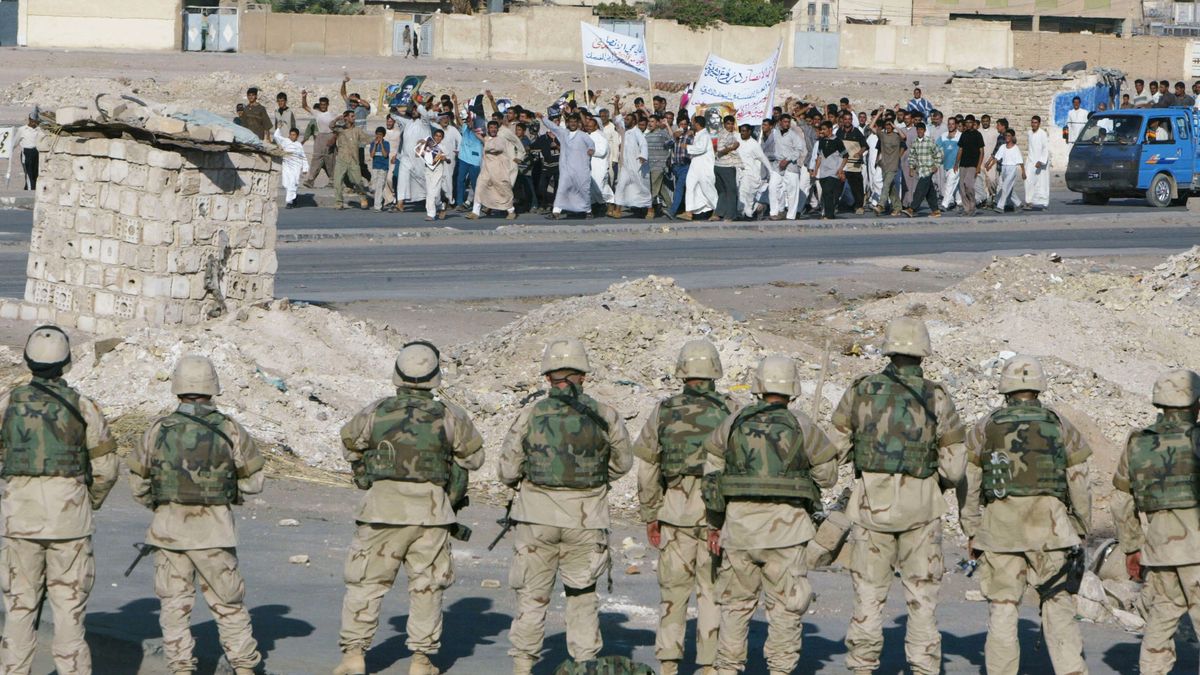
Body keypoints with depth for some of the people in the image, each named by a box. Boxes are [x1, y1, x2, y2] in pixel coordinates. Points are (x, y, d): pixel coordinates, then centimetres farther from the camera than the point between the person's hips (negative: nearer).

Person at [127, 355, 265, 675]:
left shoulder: (158, 430, -2)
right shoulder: (230, 430, -5)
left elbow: (138, 482, 5)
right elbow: (253, 480, 0)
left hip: (168, 528, 1)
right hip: (213, 530, -1)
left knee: (175, 604, 8)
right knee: (228, 603, 10)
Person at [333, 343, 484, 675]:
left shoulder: (376, 412, -1)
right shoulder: (448, 415, -2)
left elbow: (351, 444, 15)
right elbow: (473, 455, 10)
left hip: (383, 508, 0)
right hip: (431, 511, 0)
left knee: (366, 582, 7)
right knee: (426, 586, 9)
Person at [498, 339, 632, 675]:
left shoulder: (531, 415, -4)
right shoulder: (604, 416, -2)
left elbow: (507, 471, -2)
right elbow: (623, 463, 11)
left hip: (537, 513, 0)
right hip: (586, 519, 0)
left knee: (532, 594, 10)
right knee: (582, 594, 13)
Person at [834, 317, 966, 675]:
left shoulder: (861, 391, 0)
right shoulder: (937, 397, -3)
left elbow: (834, 450, 3)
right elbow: (954, 468, -2)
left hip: (871, 506, 1)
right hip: (920, 509, -1)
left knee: (868, 595, 8)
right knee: (922, 595, 8)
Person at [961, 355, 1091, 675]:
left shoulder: (984, 428, 4)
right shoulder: (1061, 426, 4)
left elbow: (970, 486, 5)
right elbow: (1079, 485, 4)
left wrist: (971, 533, 11)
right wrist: (1081, 531, 13)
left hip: (999, 529, 0)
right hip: (1050, 528, 0)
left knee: (1002, 606, 5)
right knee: (1058, 603, 7)